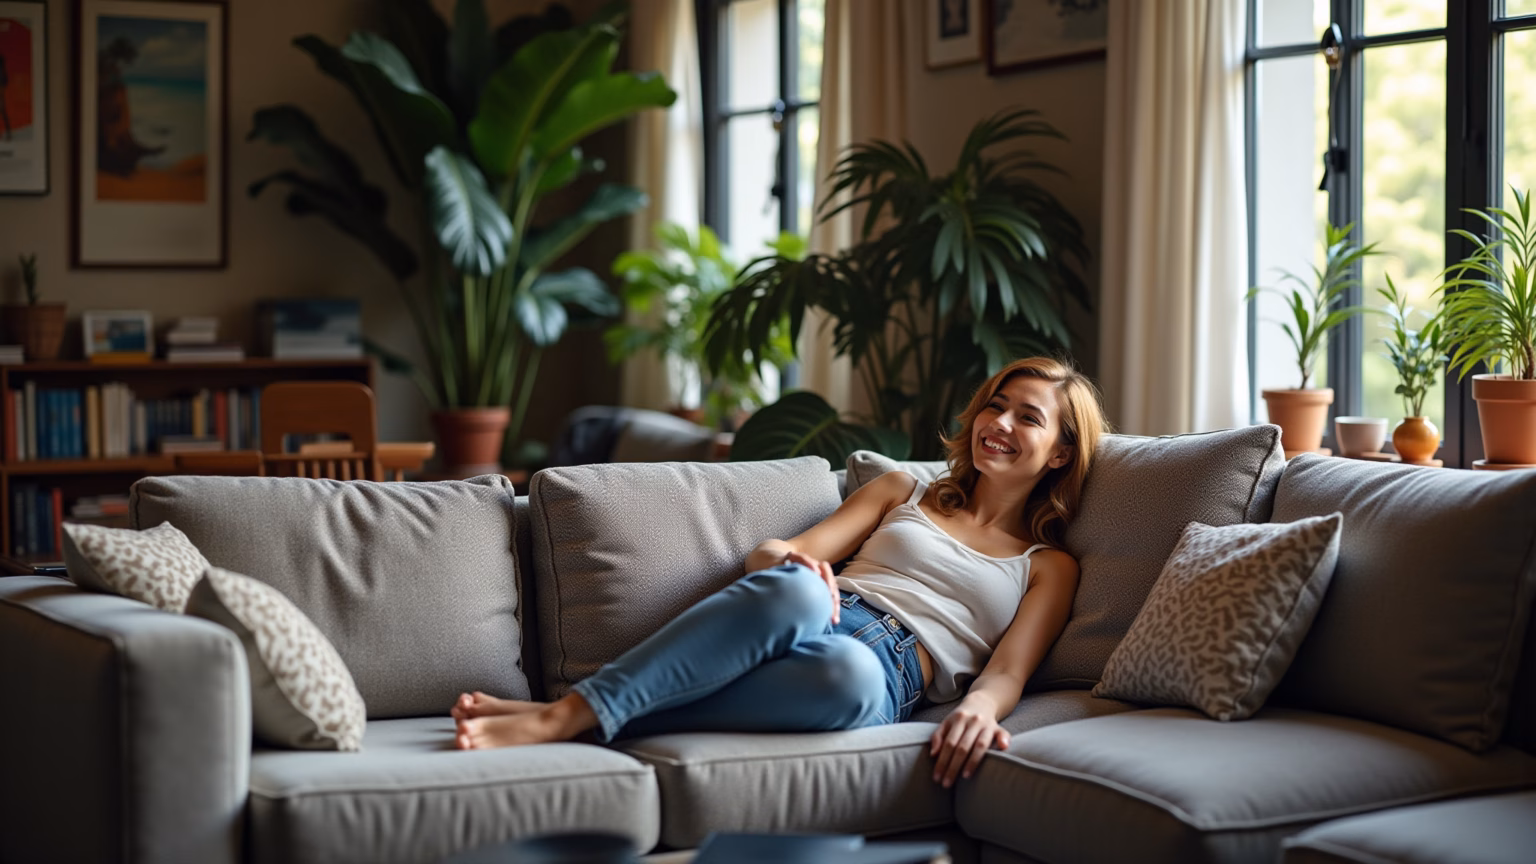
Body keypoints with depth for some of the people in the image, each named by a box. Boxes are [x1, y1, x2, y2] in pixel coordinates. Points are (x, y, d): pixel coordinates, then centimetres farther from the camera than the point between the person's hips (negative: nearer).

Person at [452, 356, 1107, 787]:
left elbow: (1007, 671, 6)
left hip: (889, 675, -2)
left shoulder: (1048, 568, 24)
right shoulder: (902, 492, 29)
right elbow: (769, 553, 18)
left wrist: (980, 708, -20)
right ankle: (567, 711, -43)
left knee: (850, 675, -43)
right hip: (812, 621, 2)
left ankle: (576, 719, -45)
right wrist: (785, 559, -9)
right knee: (794, 590, -39)